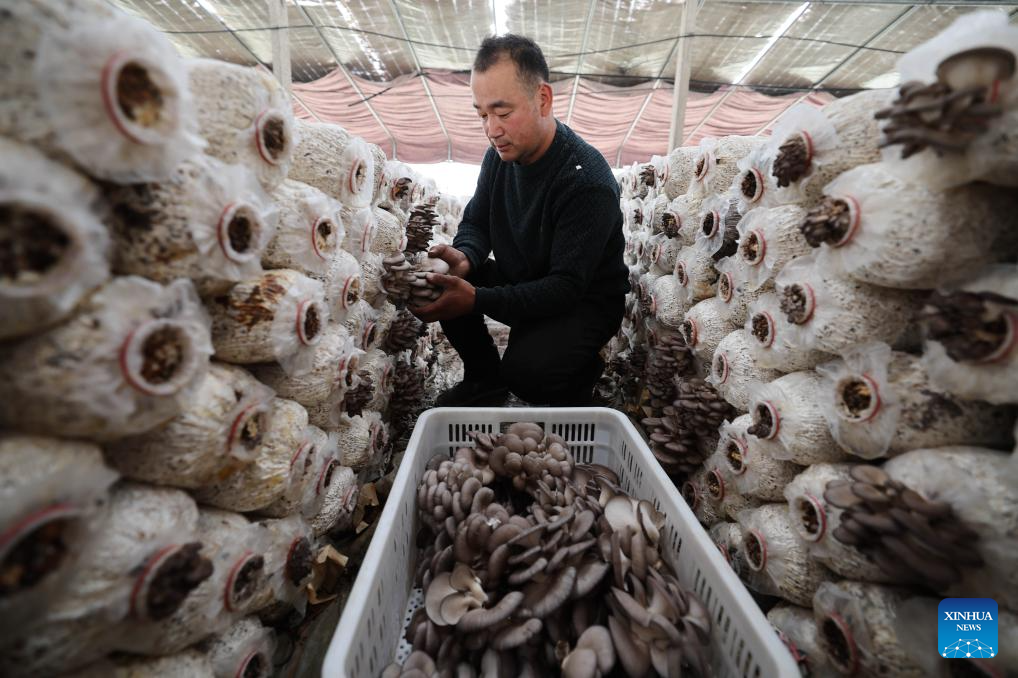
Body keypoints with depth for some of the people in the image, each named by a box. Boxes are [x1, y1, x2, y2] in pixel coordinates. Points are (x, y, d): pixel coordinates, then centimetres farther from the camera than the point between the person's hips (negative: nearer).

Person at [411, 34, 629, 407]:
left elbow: (567, 288, -30)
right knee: (436, 286, -12)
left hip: (585, 301, -6)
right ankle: (485, 378, 8)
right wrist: (465, 257, -20)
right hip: (519, 280, 7)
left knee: (526, 372, -32)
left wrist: (476, 300, -39)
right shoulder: (500, 154, -3)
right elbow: (475, 222, 6)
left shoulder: (588, 181, -26)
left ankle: (580, 371, 6)